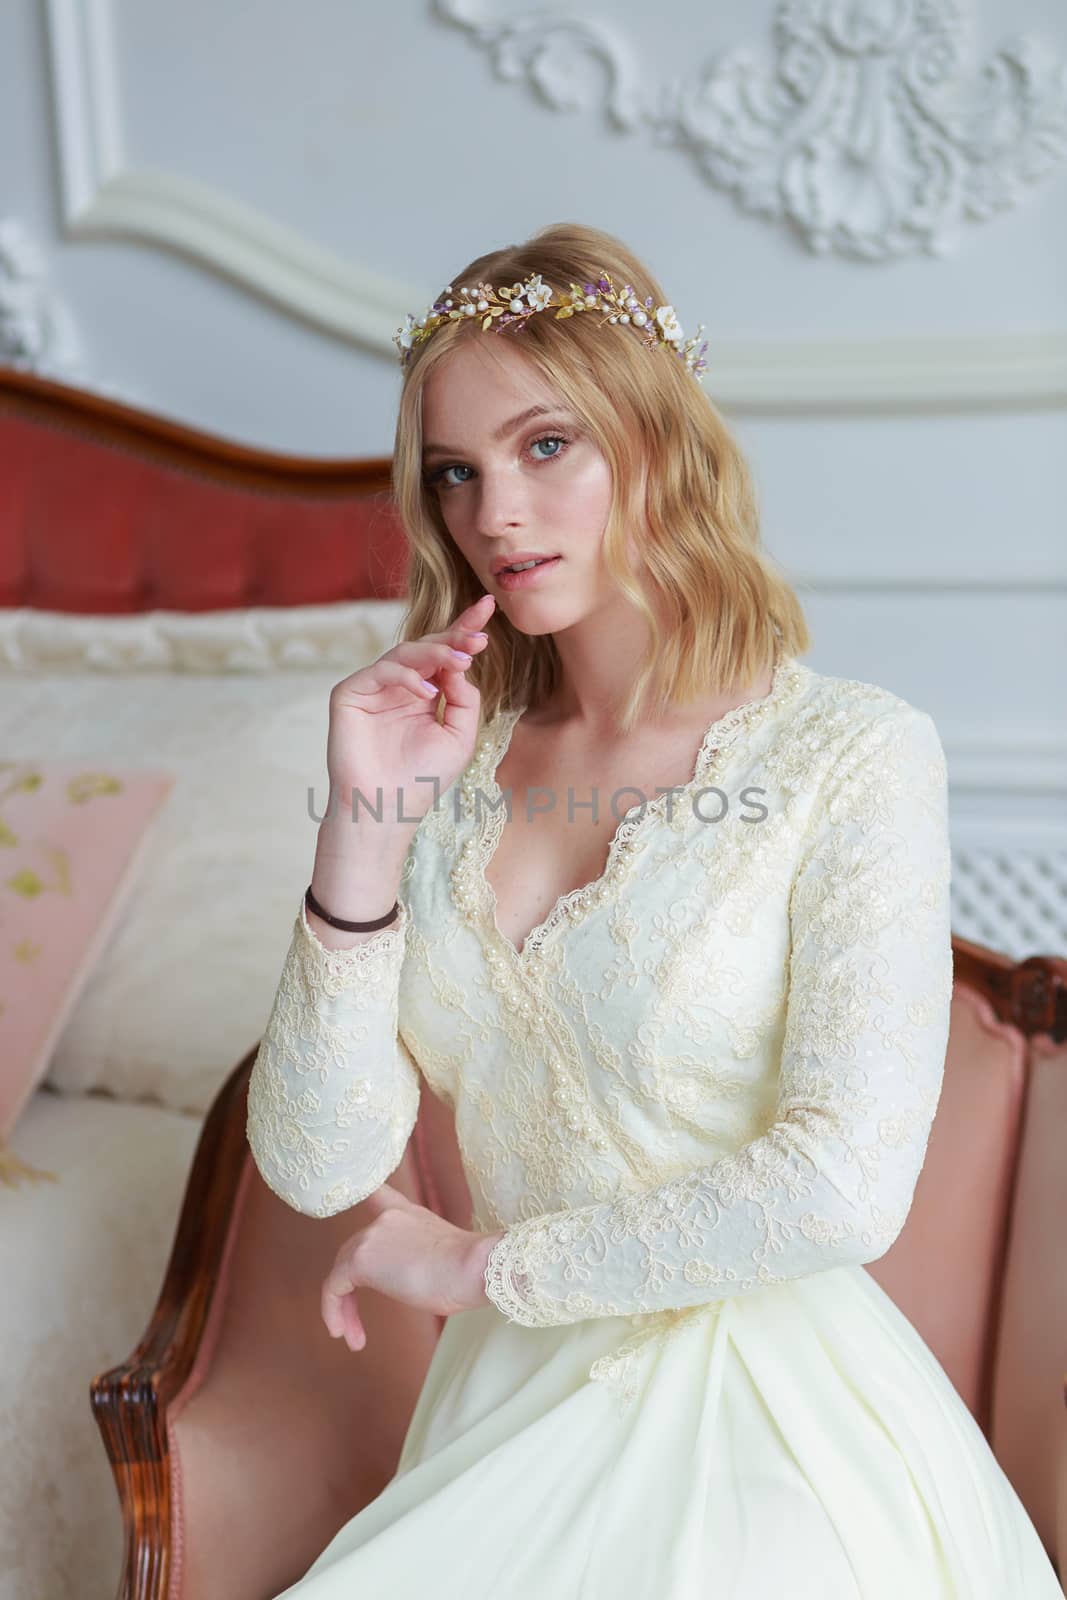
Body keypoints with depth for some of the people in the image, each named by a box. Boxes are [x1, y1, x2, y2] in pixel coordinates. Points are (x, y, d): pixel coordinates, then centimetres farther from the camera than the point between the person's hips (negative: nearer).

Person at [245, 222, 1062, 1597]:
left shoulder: (852, 752, -9)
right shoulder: (455, 768, 3)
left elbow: (844, 1187, -18)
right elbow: (319, 1169, -3)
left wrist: (480, 1263, -9)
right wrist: (368, 827, -14)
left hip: (762, 1435, -4)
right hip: (509, 1412, 4)